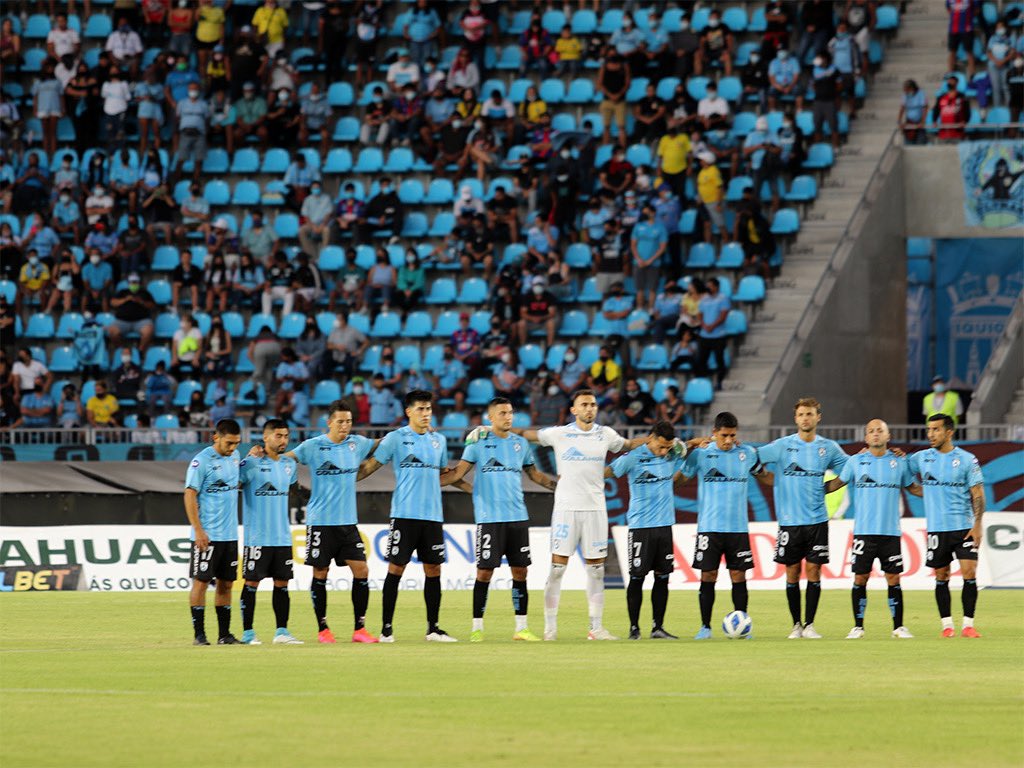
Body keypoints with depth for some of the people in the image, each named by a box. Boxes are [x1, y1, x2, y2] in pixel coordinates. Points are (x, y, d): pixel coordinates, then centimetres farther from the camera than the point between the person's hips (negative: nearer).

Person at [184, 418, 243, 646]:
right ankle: (199, 634, 0)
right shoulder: (202, 461, -12)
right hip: (207, 535, -7)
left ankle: (224, 633, 14)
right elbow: (190, 495, -13)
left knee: (226, 583, 9)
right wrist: (198, 531, -17)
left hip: (230, 534, 7)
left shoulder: (234, 456, 10)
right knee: (201, 582, -3)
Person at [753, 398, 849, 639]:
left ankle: (809, 624, 5)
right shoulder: (782, 446, 0)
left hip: (817, 520, 1)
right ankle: (796, 625, 11)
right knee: (792, 573, 2)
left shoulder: (829, 448, 5)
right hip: (790, 519, -1)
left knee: (813, 571, -2)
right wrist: (770, 479, -8)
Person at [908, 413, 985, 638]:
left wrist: (977, 525, -10)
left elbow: (978, 495, -1)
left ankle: (968, 625, -3)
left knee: (969, 573, -9)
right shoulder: (922, 458, 8)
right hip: (937, 528, 3)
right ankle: (946, 625, 11)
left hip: (964, 527, -3)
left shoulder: (967, 460, -1)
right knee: (941, 577, 4)